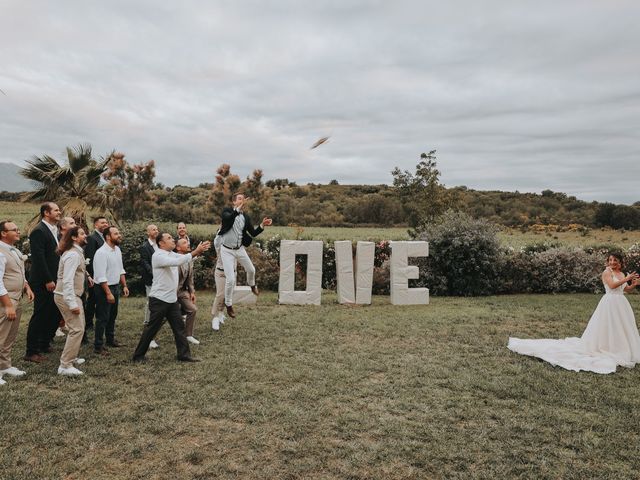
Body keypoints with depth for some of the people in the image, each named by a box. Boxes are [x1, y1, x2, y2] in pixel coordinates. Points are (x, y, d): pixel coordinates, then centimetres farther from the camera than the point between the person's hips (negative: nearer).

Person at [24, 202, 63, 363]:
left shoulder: (54, 231, 14)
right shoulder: (39, 231, -14)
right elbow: (39, 259, -20)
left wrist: (55, 279, 14)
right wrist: (48, 281, -20)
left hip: (54, 281, 9)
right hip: (43, 283, -9)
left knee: (55, 314, 14)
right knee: (40, 316, -2)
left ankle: (44, 344, 29)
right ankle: (32, 352, 8)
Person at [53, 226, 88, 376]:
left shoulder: (77, 252, 13)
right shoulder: (73, 254, -19)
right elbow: (67, 280, -24)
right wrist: (72, 304, -25)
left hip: (73, 295, 11)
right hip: (67, 296, -10)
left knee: (78, 327, 18)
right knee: (77, 329, -12)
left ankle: (71, 358, 30)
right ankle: (65, 366, -8)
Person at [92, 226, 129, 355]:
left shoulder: (117, 250, 6)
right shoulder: (101, 253, -20)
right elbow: (101, 276, -23)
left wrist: (124, 286, 11)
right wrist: (108, 293, -23)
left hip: (116, 286, 8)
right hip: (104, 288, -8)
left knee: (112, 315, 19)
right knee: (102, 318, -1)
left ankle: (110, 339, 35)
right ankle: (98, 346, 9)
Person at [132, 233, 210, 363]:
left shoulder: (172, 254, 12)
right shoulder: (158, 256, -16)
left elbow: (186, 258, 4)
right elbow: (177, 262, -30)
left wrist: (200, 250, -14)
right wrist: (196, 251, -30)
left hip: (172, 299, 8)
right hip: (159, 299, -8)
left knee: (179, 327, 7)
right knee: (151, 329, 2)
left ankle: (184, 354, 12)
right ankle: (138, 355, 17)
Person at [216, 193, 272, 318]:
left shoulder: (246, 217, 2)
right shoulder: (227, 210, -10)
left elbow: (253, 233, 0)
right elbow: (228, 218, -34)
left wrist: (262, 225, -15)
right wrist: (239, 208, -45)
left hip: (239, 249, 5)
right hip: (227, 250, -4)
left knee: (251, 270, 18)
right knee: (230, 279, -7)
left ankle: (252, 285, 54)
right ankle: (228, 305, 13)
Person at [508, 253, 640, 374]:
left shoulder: (621, 273, 13)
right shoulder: (607, 272, -9)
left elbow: (626, 290, 17)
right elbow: (612, 285, -22)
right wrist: (626, 279, -18)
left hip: (621, 303, 7)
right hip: (610, 303, -7)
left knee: (620, 328, 14)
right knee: (606, 327, -5)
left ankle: (619, 350, 27)